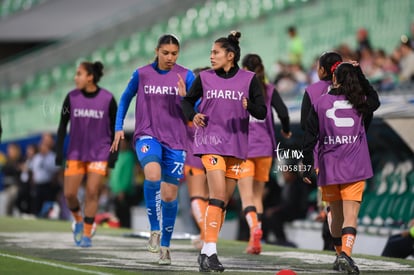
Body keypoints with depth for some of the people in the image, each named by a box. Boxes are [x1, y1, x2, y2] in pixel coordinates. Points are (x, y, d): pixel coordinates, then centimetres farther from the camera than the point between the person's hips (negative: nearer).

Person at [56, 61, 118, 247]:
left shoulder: (107, 99, -7)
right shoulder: (72, 97, -3)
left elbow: (115, 128, 0)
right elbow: (63, 126, 4)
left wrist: (113, 156, -5)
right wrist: (59, 153, -1)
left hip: (99, 153, -2)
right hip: (75, 153, 2)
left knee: (92, 192, -9)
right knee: (69, 194, -3)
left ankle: (87, 234, 2)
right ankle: (78, 220, 27)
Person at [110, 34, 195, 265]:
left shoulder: (186, 76, 0)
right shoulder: (142, 74, 2)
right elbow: (125, 98, 17)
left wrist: (186, 97, -21)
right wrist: (119, 128, 10)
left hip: (175, 140, 1)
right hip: (148, 135, -1)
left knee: (169, 195, 4)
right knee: (153, 174, -31)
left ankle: (165, 245, 20)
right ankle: (154, 229, -16)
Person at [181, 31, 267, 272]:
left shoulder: (249, 79, 1)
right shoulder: (205, 78, 3)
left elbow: (262, 113, 0)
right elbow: (188, 100, 17)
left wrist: (249, 105, -21)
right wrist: (192, 115, -3)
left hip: (236, 144, 2)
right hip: (211, 141, -2)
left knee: (224, 201, 7)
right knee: (218, 195, -17)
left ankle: (206, 252, 17)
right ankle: (210, 251, -21)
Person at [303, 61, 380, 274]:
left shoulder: (320, 104, 0)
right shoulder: (360, 104, 0)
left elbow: (310, 138, 0)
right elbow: (374, 99, 25)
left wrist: (307, 167, 9)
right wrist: (360, 74, 18)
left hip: (328, 168, 1)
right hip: (355, 168, -1)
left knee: (336, 215, 18)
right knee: (350, 215, -8)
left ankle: (340, 254, 29)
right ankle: (346, 253, -28)